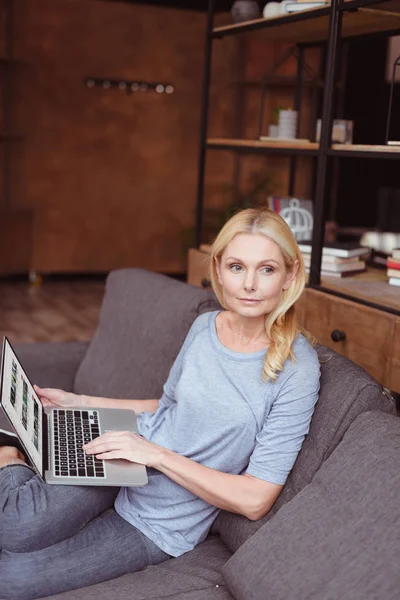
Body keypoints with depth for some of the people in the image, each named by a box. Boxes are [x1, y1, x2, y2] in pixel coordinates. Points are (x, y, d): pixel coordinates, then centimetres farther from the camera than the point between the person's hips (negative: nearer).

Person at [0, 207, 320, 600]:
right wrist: (79, 403, 11)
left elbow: (255, 500, -17)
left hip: (161, 526, -3)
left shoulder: (297, 368, -17)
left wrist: (158, 455, -21)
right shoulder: (205, 326, 0)